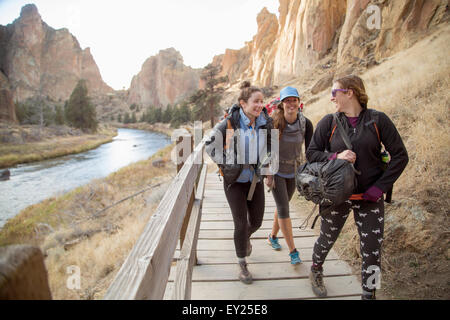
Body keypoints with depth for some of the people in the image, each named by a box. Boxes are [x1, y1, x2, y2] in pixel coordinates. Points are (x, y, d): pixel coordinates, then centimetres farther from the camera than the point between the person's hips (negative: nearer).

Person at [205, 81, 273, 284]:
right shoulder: (230, 123, -17)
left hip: (256, 180, 4)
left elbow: (270, 147, 15)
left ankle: (246, 237, 49)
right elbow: (210, 145, -5)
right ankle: (242, 264, 20)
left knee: (256, 221, 11)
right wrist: (225, 164, -10)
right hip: (235, 180, -4)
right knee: (240, 222, -1)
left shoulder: (265, 123, -3)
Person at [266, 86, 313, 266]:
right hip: (276, 171, -3)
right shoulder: (273, 122, -18)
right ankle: (293, 251, 6)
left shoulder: (305, 123, -11)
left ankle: (272, 236, 40)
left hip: (294, 171, 3)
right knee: (283, 209, -6)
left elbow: (310, 150, -6)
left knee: (283, 206, 17)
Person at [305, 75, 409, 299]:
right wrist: (335, 157, -20)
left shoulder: (377, 120, -5)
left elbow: (400, 156, -4)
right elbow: (311, 153, -2)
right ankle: (316, 271, 47)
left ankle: (368, 294, 27)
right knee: (327, 239, 18)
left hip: (369, 198, 0)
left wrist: (380, 188, -10)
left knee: (372, 251, 4)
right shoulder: (329, 122, -2)